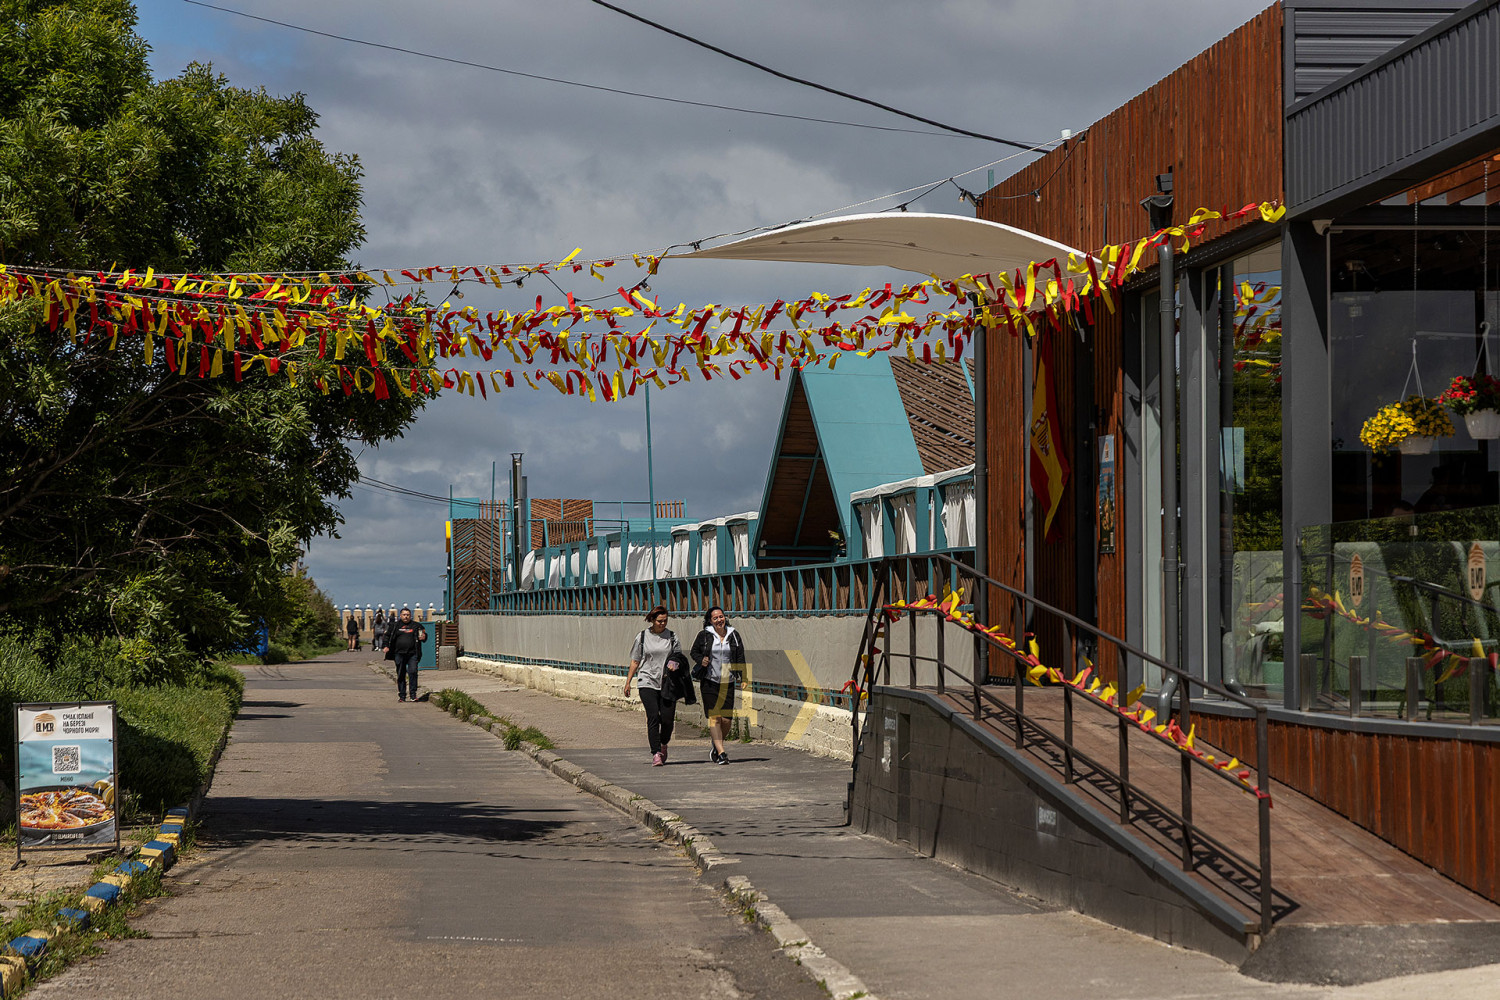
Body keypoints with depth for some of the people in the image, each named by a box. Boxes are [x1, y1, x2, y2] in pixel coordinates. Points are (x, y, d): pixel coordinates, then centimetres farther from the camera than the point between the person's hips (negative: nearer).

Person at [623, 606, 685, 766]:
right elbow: (635, 661, 12)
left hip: (668, 684, 1)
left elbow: (680, 658, 12)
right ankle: (656, 754, -15)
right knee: (653, 718, -13)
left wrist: (676, 664, -11)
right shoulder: (642, 637, 6)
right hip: (648, 683, -1)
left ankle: (663, 745, 28)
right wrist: (628, 682, 9)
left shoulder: (672, 636, 8)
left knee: (667, 719, -2)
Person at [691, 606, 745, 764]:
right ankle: (721, 752, -10)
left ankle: (717, 747, 24)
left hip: (728, 682, 2)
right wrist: (701, 660, -8)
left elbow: (740, 658, 10)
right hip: (709, 681, -2)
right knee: (714, 717, -9)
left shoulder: (734, 635, 7)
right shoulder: (704, 636, 1)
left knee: (726, 719, -1)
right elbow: (694, 652, 13)